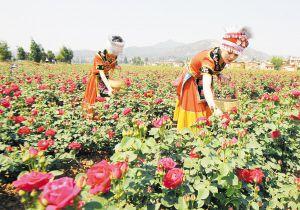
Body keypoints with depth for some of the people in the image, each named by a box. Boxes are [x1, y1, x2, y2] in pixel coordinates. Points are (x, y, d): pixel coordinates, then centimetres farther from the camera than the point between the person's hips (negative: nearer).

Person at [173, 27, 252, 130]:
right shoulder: (209, 59, -39)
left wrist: (219, 75, -13)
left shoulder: (222, 56, -17)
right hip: (191, 83, -7)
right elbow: (206, 87, -52)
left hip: (203, 80, 7)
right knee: (193, 115, -1)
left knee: (205, 111, 10)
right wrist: (215, 108, -64)